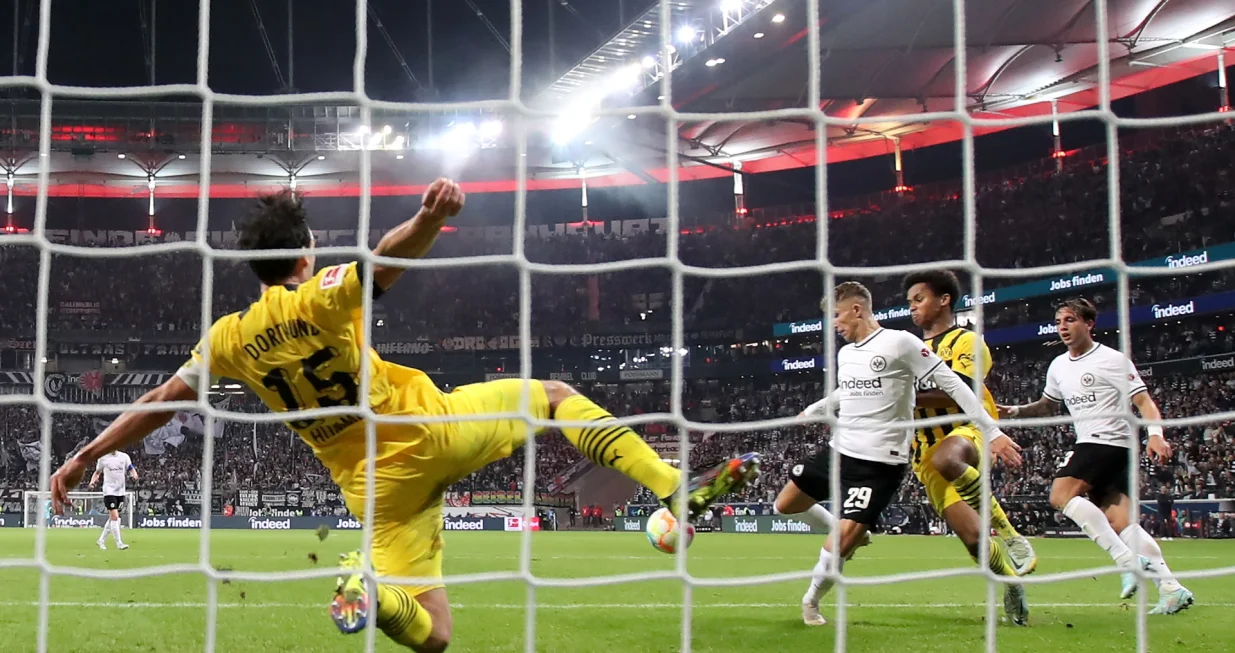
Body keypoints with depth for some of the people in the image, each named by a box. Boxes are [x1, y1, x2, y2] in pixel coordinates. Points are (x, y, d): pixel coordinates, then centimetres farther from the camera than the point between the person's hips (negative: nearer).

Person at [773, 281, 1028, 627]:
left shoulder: (900, 343, -12)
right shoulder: (845, 353, 11)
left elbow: (952, 385, -12)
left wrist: (992, 432, -14)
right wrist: (812, 411, 47)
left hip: (879, 462, -8)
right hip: (838, 450, 8)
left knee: (840, 543, -15)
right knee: (785, 504, 11)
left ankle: (811, 601, 9)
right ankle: (849, 532, 30)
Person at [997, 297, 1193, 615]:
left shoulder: (1112, 360, -6)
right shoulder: (1059, 366, 17)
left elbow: (1143, 401, -10)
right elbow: (1048, 405, 32)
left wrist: (1155, 434, -25)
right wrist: (1015, 411, 17)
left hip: (1111, 442, -8)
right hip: (1090, 444, 8)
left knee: (1061, 495, -19)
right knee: (1119, 520, -2)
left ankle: (1127, 559, -23)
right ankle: (1171, 587, -5)